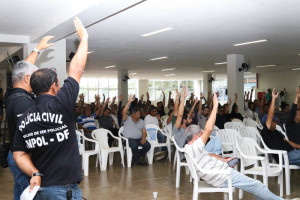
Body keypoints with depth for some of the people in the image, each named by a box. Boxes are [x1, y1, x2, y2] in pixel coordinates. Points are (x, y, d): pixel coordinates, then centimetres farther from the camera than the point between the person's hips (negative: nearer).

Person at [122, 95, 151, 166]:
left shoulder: (141, 121, 18)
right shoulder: (127, 119, 2)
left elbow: (144, 132, 12)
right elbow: (124, 112, -17)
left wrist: (144, 137, -12)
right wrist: (129, 102, -23)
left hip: (139, 139, 5)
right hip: (129, 139, -5)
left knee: (148, 145, -22)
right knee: (134, 145, -36)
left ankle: (136, 158, 2)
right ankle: (138, 159, -6)